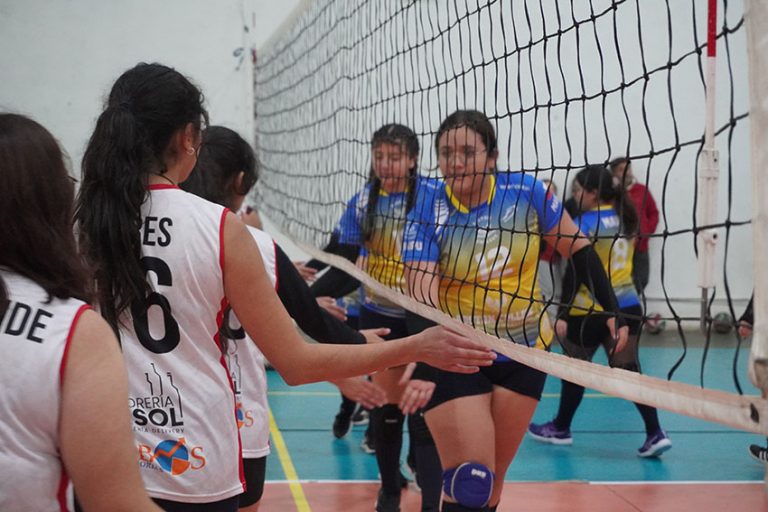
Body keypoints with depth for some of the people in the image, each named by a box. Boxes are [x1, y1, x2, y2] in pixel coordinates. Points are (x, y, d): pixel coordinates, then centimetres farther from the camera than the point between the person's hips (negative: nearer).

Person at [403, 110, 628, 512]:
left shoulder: (526, 191, -9)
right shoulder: (429, 206, -14)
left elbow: (578, 249, 3)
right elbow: (421, 287, -22)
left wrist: (612, 310, 1)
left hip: (525, 348, 3)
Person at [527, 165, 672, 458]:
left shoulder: (584, 224, -13)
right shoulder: (624, 219, 8)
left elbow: (574, 272, -16)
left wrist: (563, 313, -15)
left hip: (588, 311, -6)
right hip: (627, 308, 6)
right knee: (628, 370, 3)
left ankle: (560, 428, 28)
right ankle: (655, 434, -8)